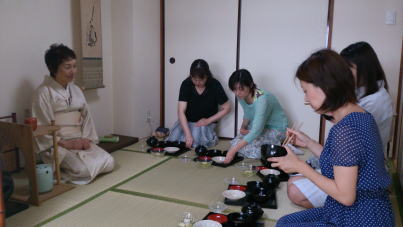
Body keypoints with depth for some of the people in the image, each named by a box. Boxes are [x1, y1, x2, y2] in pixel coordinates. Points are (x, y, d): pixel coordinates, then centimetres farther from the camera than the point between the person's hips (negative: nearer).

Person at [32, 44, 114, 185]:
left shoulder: (75, 90, 11)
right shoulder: (44, 92, -8)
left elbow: (86, 116, 11)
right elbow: (41, 126, -11)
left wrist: (86, 139, -5)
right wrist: (65, 143, -17)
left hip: (79, 141, 6)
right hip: (56, 145, -6)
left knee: (108, 162, -11)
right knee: (83, 170, -27)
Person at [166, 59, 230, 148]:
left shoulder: (215, 85, -16)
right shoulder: (186, 84, -15)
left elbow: (226, 108, -6)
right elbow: (181, 111, -20)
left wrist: (209, 120, -15)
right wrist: (188, 134, -31)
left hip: (205, 122, -2)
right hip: (186, 120, 2)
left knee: (194, 142, -27)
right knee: (173, 140, -18)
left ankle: (211, 136, 5)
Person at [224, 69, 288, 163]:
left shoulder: (262, 99, -33)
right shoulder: (242, 96, -10)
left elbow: (256, 131, -40)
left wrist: (233, 150, -43)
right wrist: (243, 127, -10)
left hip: (276, 128, -8)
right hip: (258, 126, 8)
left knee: (246, 148, -24)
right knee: (235, 143, -10)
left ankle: (277, 147, -1)